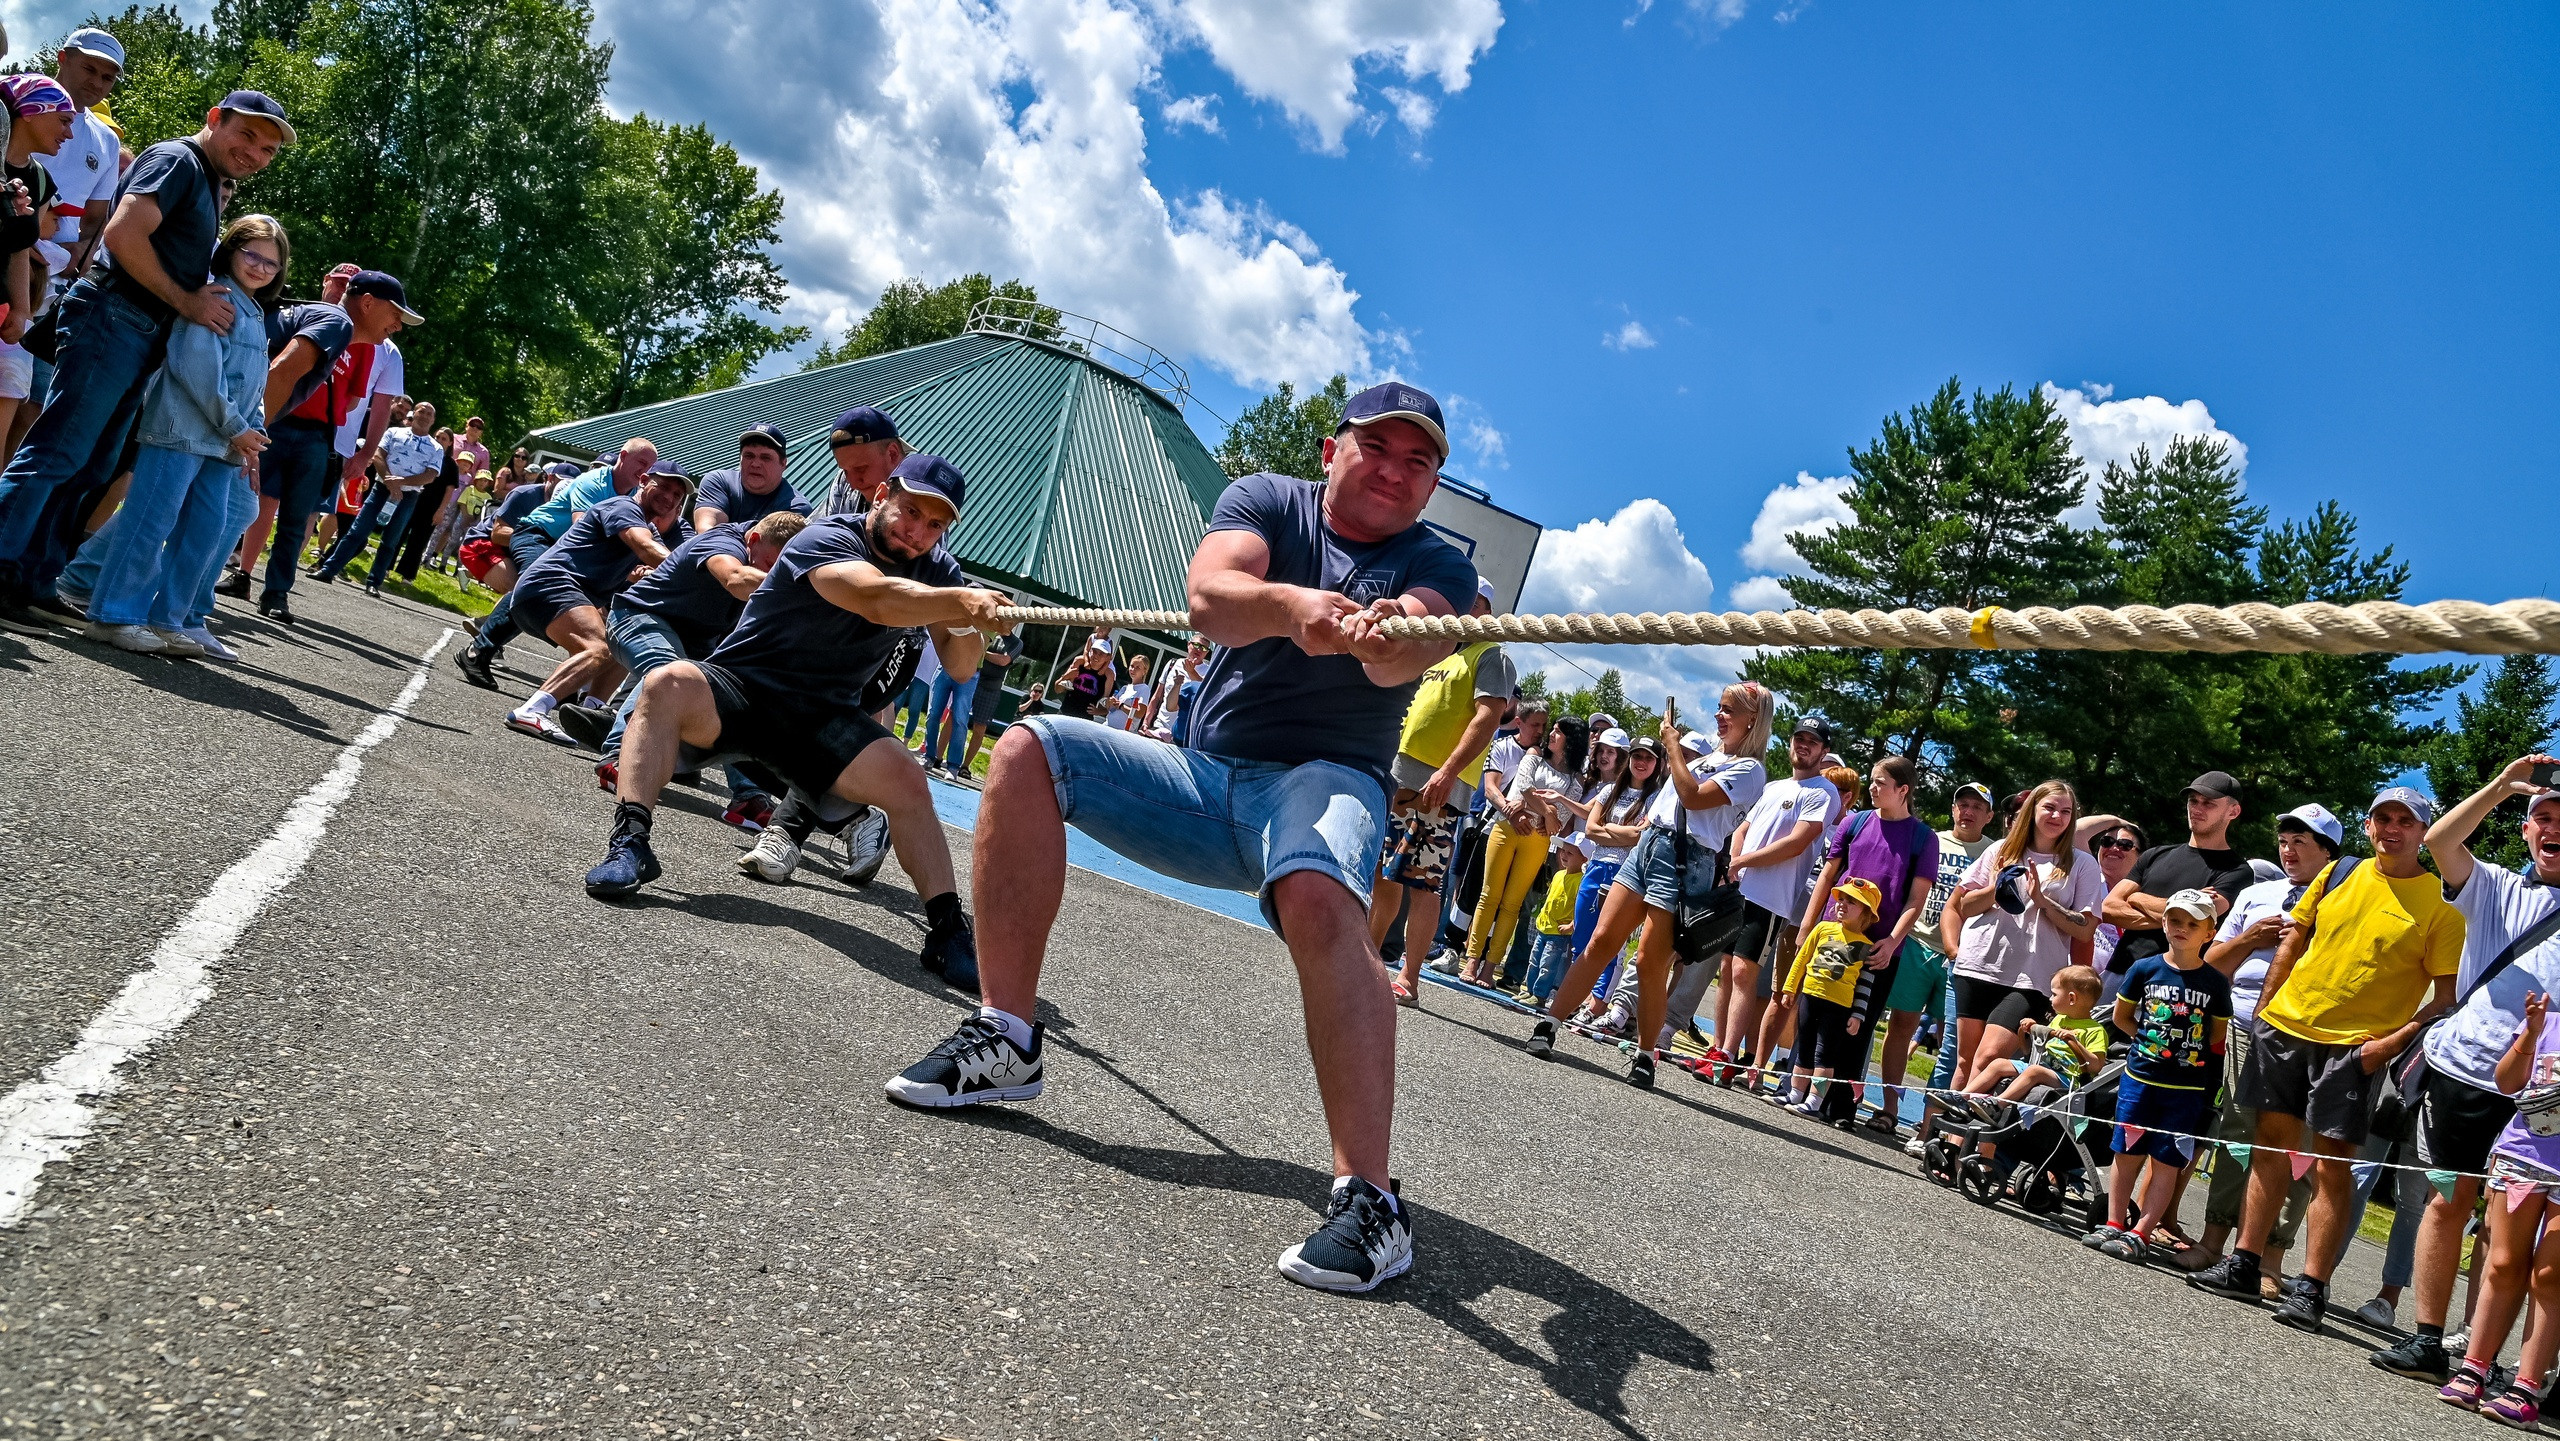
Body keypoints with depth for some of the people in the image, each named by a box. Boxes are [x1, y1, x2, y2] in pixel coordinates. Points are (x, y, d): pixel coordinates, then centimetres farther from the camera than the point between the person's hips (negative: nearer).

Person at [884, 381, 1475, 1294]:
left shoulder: (1438, 564, -2)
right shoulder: (1268, 501, 3)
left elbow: (1405, 656, -27)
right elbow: (1207, 599, -20)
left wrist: (1387, 635, -52)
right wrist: (1291, 603, -42)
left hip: (1325, 780, -3)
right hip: (1203, 776, 4)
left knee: (1319, 894, -37)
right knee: (1029, 750, -14)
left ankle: (1369, 1199, -39)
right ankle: (1006, 1040, -10)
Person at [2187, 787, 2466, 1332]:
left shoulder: (2439, 903, -3)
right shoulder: (2337, 875, 9)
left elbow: (2447, 994, -5)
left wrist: (2393, 1041, -16)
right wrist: (2263, 1008, 12)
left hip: (2355, 1046, -4)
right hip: (2286, 1024, 4)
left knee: (2331, 1162, -4)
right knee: (2271, 1142, 9)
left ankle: (2311, 1288, 3)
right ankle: (2243, 1266, 17)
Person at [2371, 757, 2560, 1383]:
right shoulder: (2495, 887, 12)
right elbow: (2440, 842, -4)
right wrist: (2499, 788, -14)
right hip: (2462, 1068, 2)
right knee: (2448, 1201, 5)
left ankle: (2483, 1357, 5)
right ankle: (2427, 1341, 11)